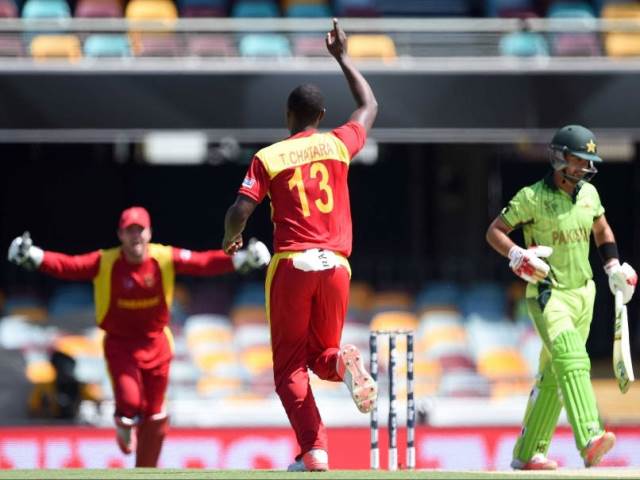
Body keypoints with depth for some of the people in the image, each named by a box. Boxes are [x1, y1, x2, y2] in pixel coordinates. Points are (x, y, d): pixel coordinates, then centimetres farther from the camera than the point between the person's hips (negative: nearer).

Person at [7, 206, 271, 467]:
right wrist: (34, 257, -37)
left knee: (154, 416, 9)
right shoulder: (104, 263, -13)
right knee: (129, 402, -20)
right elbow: (68, 265, -22)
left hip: (155, 345, 2)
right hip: (120, 345, -2)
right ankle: (125, 424, 19)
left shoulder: (166, 258, -10)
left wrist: (240, 259, -25)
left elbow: (204, 262, -14)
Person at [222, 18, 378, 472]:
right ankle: (342, 363, -20)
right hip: (335, 265, 2)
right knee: (321, 355, 19)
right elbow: (370, 106, 25)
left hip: (291, 265, -2)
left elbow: (240, 210, -9)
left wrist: (231, 238, 14)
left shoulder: (268, 158, -1)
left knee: (290, 367, 5)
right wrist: (342, 56, 33)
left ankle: (314, 450, -15)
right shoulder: (338, 144, 7)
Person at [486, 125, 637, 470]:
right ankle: (589, 441, -42)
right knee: (570, 360, -27)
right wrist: (517, 256, -22)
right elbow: (494, 231, -5)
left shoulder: (589, 193, 7)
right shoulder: (533, 197, -11)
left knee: (554, 376, 10)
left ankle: (527, 454, 20)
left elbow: (601, 229, 25)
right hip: (547, 295, -7)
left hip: (582, 292, 7)